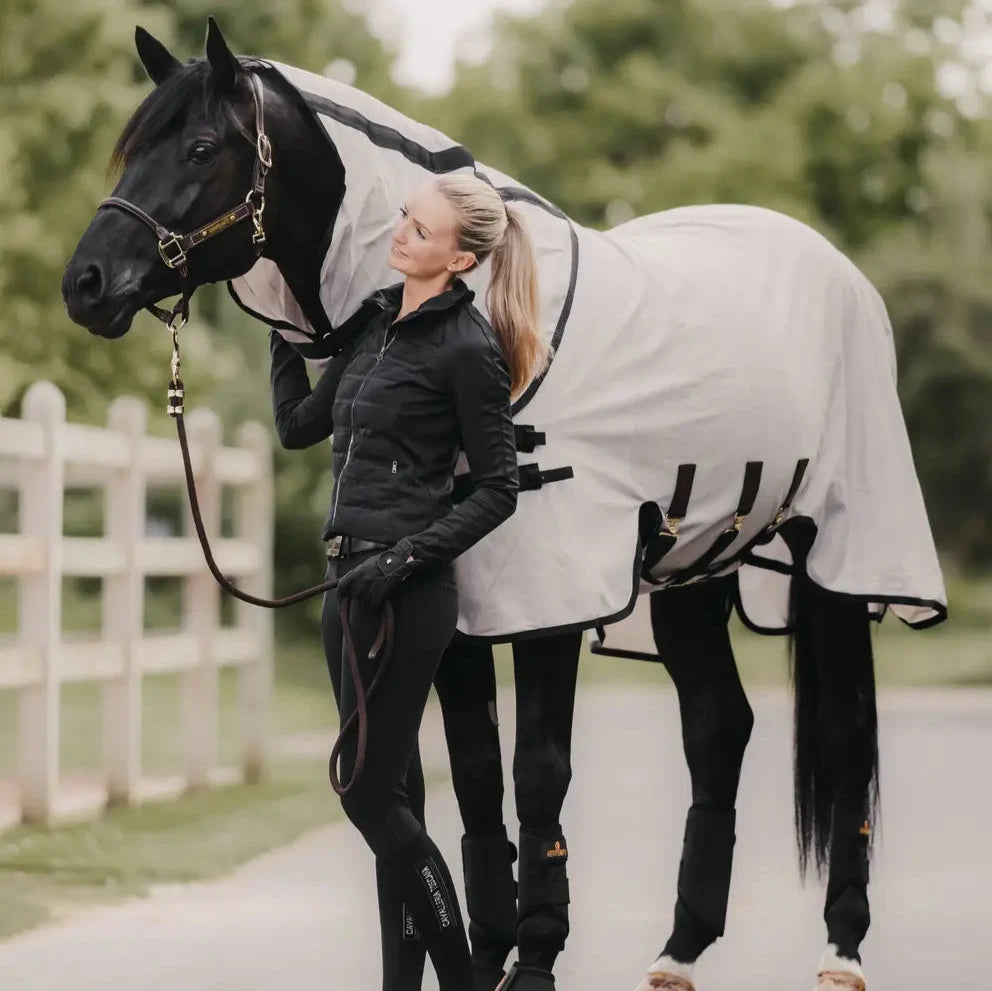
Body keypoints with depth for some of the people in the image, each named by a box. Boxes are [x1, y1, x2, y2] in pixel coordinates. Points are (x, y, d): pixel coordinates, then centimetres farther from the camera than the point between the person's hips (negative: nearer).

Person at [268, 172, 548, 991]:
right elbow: (299, 424, 20)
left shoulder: (466, 349, -12)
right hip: (351, 577, 9)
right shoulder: (377, 322, 12)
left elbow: (497, 489, -11)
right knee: (391, 795, 10)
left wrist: (405, 556, -18)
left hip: (405, 589, -8)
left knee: (369, 795, -6)